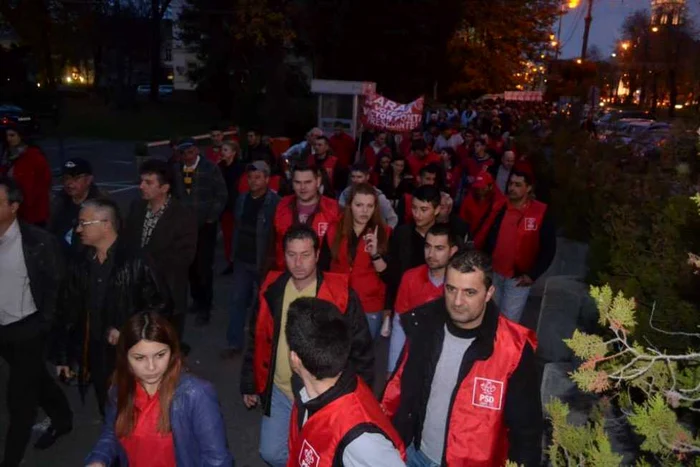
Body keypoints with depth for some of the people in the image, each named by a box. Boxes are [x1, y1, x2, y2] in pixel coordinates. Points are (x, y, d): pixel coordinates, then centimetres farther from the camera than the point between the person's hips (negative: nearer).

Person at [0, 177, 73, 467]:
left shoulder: (37, 241, -18)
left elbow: (57, 283, -9)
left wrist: (45, 323, -6)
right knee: (36, 380, 23)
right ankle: (62, 420, 46)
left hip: (27, 329, -5)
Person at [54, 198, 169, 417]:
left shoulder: (135, 262, -13)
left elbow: (161, 307, -11)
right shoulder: (79, 264, 2)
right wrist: (62, 356, 8)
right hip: (96, 359, 5)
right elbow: (67, 312, 8)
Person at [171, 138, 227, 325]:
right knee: (191, 264, 9)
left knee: (204, 266, -2)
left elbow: (222, 195, -4)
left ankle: (205, 307, 8)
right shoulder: (177, 170, 4)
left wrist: (211, 218, -7)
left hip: (205, 225, -4)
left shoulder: (210, 169, -7)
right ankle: (196, 299, 27)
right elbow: (174, 194, 12)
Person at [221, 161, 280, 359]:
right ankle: (234, 343, 19)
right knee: (237, 301, 9)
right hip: (242, 260, 6)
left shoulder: (275, 203, -15)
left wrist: (271, 260, -18)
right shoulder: (242, 199, 6)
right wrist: (233, 252, 12)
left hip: (263, 262, -5)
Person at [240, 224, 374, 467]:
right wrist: (250, 384, 10)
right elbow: (257, 340, 6)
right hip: (279, 391, 3)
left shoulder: (340, 294, -18)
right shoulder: (272, 290, -6)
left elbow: (361, 348, -10)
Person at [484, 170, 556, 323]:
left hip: (519, 278, -3)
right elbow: (489, 237, 3)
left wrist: (532, 274, -13)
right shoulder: (500, 208, -2)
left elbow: (549, 248, -8)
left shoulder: (541, 212, -11)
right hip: (494, 273, 4)